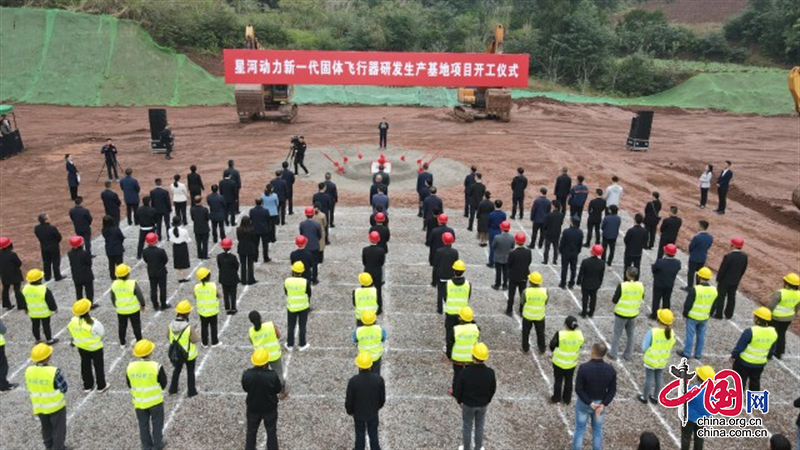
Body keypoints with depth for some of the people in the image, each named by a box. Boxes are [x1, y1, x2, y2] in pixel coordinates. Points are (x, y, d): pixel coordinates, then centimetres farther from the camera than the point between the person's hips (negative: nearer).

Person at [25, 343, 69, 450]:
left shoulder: (28, 371, -12)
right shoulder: (54, 372, -29)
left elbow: (30, 389, 1)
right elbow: (64, 388, -18)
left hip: (39, 407, 5)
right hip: (56, 406, -5)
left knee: (46, 427, 27)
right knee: (58, 428, 15)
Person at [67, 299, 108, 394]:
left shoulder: (73, 321, -15)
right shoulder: (93, 323, -31)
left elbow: (72, 333, 0)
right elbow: (102, 332, -19)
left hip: (81, 347, 5)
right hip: (95, 347, -5)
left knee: (85, 365, 22)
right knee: (98, 366, 14)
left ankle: (87, 386, 35)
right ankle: (101, 386, 27)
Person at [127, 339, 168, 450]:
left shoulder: (130, 367, -13)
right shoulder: (156, 366, -24)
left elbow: (129, 384, 1)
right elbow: (163, 384, -13)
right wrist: (164, 375, 6)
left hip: (139, 401, 3)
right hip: (155, 400, -3)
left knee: (143, 424, 21)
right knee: (157, 423, 18)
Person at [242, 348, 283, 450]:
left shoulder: (246, 374, -24)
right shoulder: (272, 375, -31)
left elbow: (245, 388, -5)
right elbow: (278, 390, -13)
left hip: (253, 408, 2)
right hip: (270, 408, -2)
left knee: (251, 431, 25)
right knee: (271, 432, 20)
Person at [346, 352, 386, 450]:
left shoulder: (353, 381, -32)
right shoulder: (379, 379, -26)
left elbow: (349, 400, -17)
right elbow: (382, 398, -11)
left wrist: (349, 411, 4)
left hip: (358, 413, -1)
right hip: (373, 413, 1)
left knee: (360, 434, 24)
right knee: (373, 434, 23)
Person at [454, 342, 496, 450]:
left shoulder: (465, 372, -31)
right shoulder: (490, 372, -24)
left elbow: (458, 389, -17)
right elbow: (493, 389, -7)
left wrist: (459, 401, 4)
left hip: (468, 404, -2)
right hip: (483, 404, 2)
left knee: (467, 426, 20)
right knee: (479, 426, 22)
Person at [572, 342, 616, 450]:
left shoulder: (583, 368, -27)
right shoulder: (610, 369, -15)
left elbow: (578, 389, -23)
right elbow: (612, 390, -11)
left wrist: (589, 403, -16)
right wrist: (603, 404, -14)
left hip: (583, 403, -3)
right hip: (600, 403, 3)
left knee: (580, 429, 15)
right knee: (597, 429, 22)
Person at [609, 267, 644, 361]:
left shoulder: (622, 286, -22)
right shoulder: (641, 286, -10)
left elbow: (614, 301, -16)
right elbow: (642, 298, 7)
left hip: (621, 313, -4)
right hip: (633, 314, 4)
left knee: (617, 334, 11)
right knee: (630, 335, 19)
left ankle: (613, 354, 18)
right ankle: (628, 355, 28)